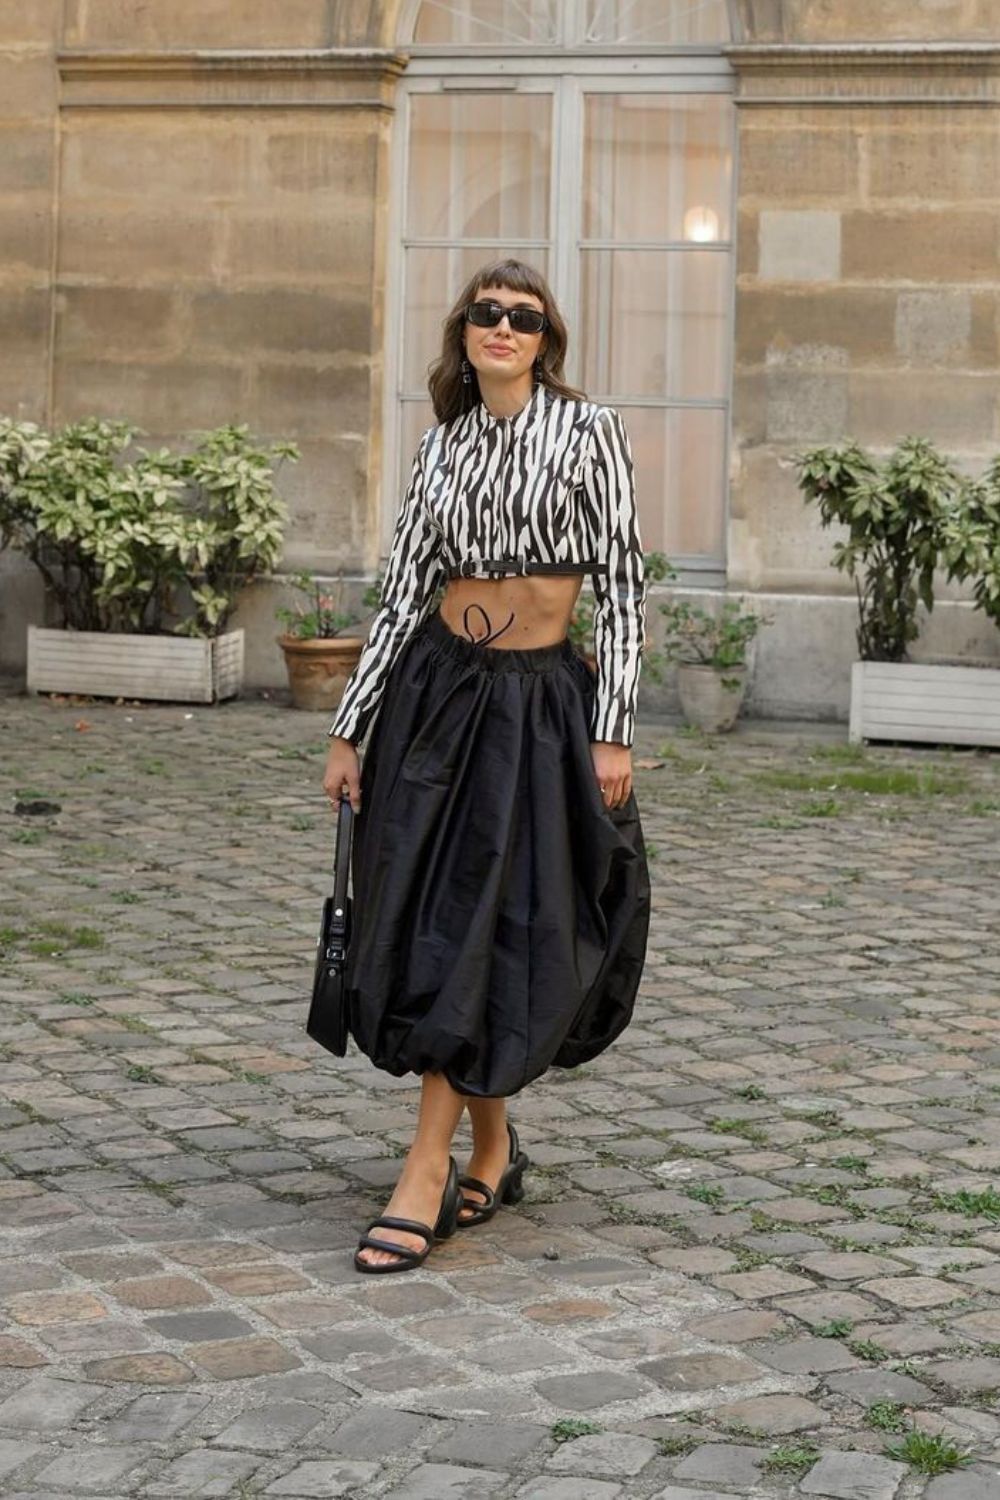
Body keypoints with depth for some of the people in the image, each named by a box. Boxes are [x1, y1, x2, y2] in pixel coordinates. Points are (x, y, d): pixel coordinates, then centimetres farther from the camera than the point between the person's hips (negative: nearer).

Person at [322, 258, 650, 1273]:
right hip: (437, 690, 4)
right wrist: (347, 731, 6)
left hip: (542, 702, -4)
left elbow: (621, 583, -5)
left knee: (485, 929, -7)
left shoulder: (586, 431, -3)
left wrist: (613, 732, -11)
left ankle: (427, 1173, -4)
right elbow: (402, 592, 9)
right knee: (432, 923, 5)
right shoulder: (442, 445, 8)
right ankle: (491, 1150, 21)